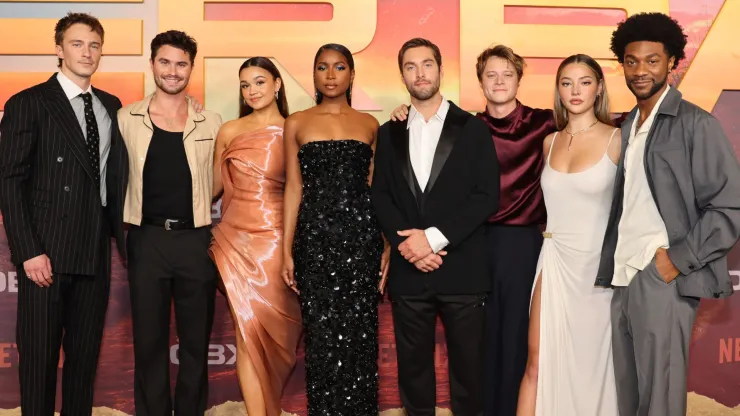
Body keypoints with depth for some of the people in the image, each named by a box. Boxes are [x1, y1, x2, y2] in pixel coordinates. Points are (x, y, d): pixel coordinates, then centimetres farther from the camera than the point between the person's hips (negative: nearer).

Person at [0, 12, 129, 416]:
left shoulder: (111, 106, 12)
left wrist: (123, 237, 4)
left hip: (95, 253, 5)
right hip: (47, 254, -4)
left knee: (85, 354, 11)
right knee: (39, 355, 5)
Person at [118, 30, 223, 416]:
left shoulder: (212, 123, 2)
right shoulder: (127, 118, 2)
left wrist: (192, 206, 2)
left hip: (197, 240, 1)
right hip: (146, 239, 0)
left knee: (196, 340, 10)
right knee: (149, 340, 8)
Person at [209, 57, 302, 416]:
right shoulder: (229, 131, 6)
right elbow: (214, 186, 13)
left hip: (276, 240, 0)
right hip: (236, 239, 0)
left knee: (272, 329, 4)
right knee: (249, 328, -3)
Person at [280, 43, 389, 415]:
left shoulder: (368, 125, 9)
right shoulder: (297, 123, 6)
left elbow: (376, 187, 10)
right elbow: (294, 188, 4)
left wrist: (386, 244, 2)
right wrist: (287, 250, -1)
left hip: (361, 233, 1)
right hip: (315, 234, -1)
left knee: (359, 331, 4)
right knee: (322, 333, 2)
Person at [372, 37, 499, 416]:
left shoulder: (473, 129, 3)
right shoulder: (389, 133, 12)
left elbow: (487, 196, -5)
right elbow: (380, 196, 6)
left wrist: (434, 237, -14)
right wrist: (406, 243, -11)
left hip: (462, 271, -2)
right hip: (408, 271, 2)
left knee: (467, 367, 7)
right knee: (413, 367, 11)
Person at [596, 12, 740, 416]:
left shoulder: (696, 124, -5)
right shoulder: (627, 126, 16)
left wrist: (678, 260, -12)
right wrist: (608, 267, 9)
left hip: (662, 281, -6)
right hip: (622, 281, 6)